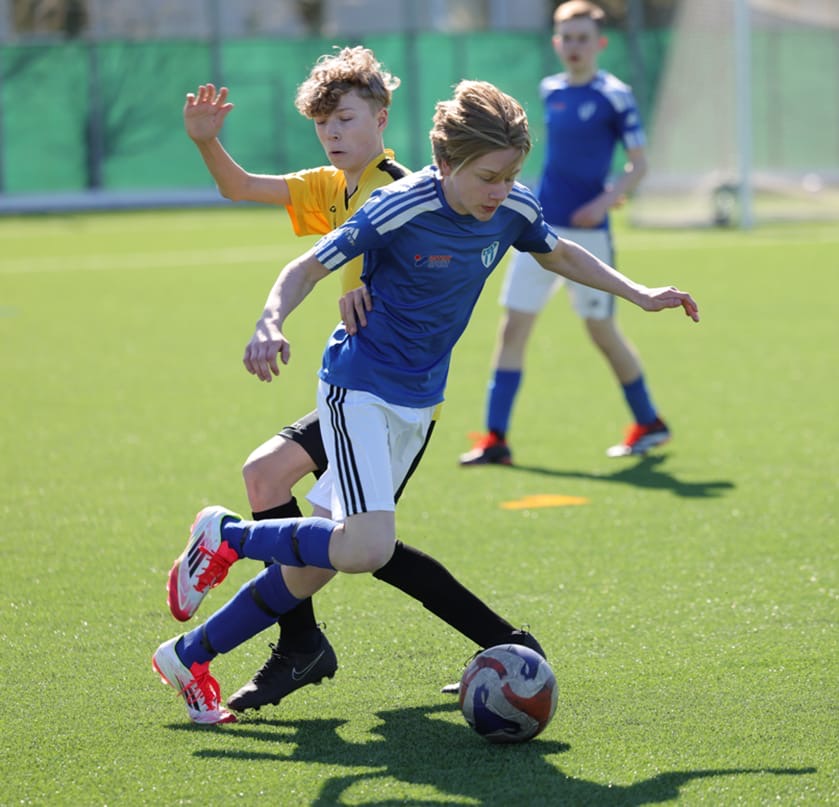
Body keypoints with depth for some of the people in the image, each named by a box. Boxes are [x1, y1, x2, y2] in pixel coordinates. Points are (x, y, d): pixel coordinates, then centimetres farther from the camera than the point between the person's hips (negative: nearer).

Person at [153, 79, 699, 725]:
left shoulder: (514, 210, -4)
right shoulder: (400, 211, -22)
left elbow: (559, 255, 18)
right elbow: (309, 268, -14)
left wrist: (640, 295, 18)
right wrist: (270, 325, -33)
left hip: (419, 402, 7)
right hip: (359, 387, -7)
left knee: (317, 564, 8)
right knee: (367, 550, -26)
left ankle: (190, 656, 21)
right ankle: (228, 536, -2)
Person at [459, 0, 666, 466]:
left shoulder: (613, 96, -9)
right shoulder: (550, 91, 9)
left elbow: (639, 164, -8)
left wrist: (606, 199, -22)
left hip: (587, 234, -5)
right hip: (541, 227, 5)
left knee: (601, 330, 4)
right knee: (513, 325, -2)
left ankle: (649, 424, 24)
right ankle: (495, 438, -2)